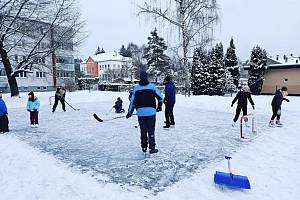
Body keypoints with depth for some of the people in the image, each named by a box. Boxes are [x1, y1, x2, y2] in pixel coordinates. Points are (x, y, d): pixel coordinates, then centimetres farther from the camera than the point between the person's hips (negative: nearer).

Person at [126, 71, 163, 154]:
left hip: (140, 113, 1)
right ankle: (152, 148, 7)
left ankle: (144, 147, 21)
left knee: (143, 131, 13)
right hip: (151, 112, -1)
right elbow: (160, 97, 5)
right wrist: (159, 106, 21)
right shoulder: (152, 86, -1)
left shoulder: (136, 88, 1)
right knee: (151, 130, 6)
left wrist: (130, 112, 13)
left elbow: (132, 101, 3)